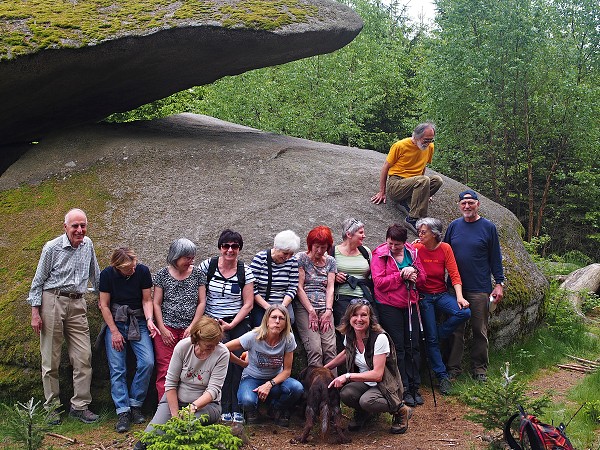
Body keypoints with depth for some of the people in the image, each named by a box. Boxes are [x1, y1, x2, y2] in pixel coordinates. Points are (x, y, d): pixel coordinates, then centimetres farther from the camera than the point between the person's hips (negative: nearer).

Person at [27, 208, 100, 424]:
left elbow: (95, 274, 23)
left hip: (77, 305, 4)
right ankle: (51, 407, 12)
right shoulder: (52, 248, -6)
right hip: (52, 301, -4)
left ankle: (80, 405, 7)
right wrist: (35, 313, -6)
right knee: (51, 358, 1)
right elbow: (38, 281, -2)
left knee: (84, 356, -2)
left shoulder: (88, 245, 8)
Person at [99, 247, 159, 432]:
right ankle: (123, 412, -6)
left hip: (138, 322, 1)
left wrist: (149, 320, -17)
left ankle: (135, 404, 1)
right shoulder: (107, 274, -8)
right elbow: (104, 305, -3)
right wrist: (114, 331, -8)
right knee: (117, 368, -9)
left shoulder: (142, 271, -7)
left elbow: (147, 299, 0)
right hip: (115, 322, -1)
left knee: (147, 363, -15)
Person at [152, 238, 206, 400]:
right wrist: (162, 328, -5)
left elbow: (202, 302, 7)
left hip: (189, 330, 1)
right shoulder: (162, 274, 5)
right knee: (164, 370, -5)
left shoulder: (198, 274, 8)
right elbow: (156, 303, 4)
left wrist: (192, 327, -3)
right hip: (166, 328, -1)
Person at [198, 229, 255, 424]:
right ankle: (225, 409, -13)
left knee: (238, 361, -16)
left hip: (238, 323, 1)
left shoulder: (245, 271, 4)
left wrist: (231, 325, -6)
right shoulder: (207, 265, 2)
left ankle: (236, 409, -6)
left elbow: (248, 304, 4)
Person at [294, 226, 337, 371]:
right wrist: (311, 312, -9)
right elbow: (299, 287, -1)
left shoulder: (330, 261, 17)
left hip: (325, 309, 3)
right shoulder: (301, 258, 5)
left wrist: (328, 311, -5)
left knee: (331, 348, -14)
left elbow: (330, 288, 10)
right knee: (315, 349, -20)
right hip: (304, 308, -3)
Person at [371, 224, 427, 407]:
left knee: (413, 345, 6)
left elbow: (422, 279, 11)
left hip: (410, 304, 4)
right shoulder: (380, 254, -7)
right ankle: (403, 390, 5)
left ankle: (414, 387, 15)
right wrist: (402, 276, -19)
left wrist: (414, 273, -11)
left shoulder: (412, 252, 6)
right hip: (389, 307, -4)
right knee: (398, 347, -2)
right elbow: (379, 282, -16)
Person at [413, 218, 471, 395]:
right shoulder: (416, 249, -6)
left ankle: (436, 334, -3)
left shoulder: (445, 248, -4)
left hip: (441, 294, 2)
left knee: (464, 312, -25)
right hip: (423, 295, -2)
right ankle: (442, 376, 9)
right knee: (431, 338, -3)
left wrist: (459, 297, -17)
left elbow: (454, 274, -6)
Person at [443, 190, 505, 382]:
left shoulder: (488, 227, 1)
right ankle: (453, 367, 15)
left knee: (480, 330, 4)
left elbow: (495, 258, 3)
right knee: (455, 329, 6)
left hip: (480, 288, -2)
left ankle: (479, 369, 15)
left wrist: (499, 283, -2)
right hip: (455, 287, 2)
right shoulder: (454, 226, 7)